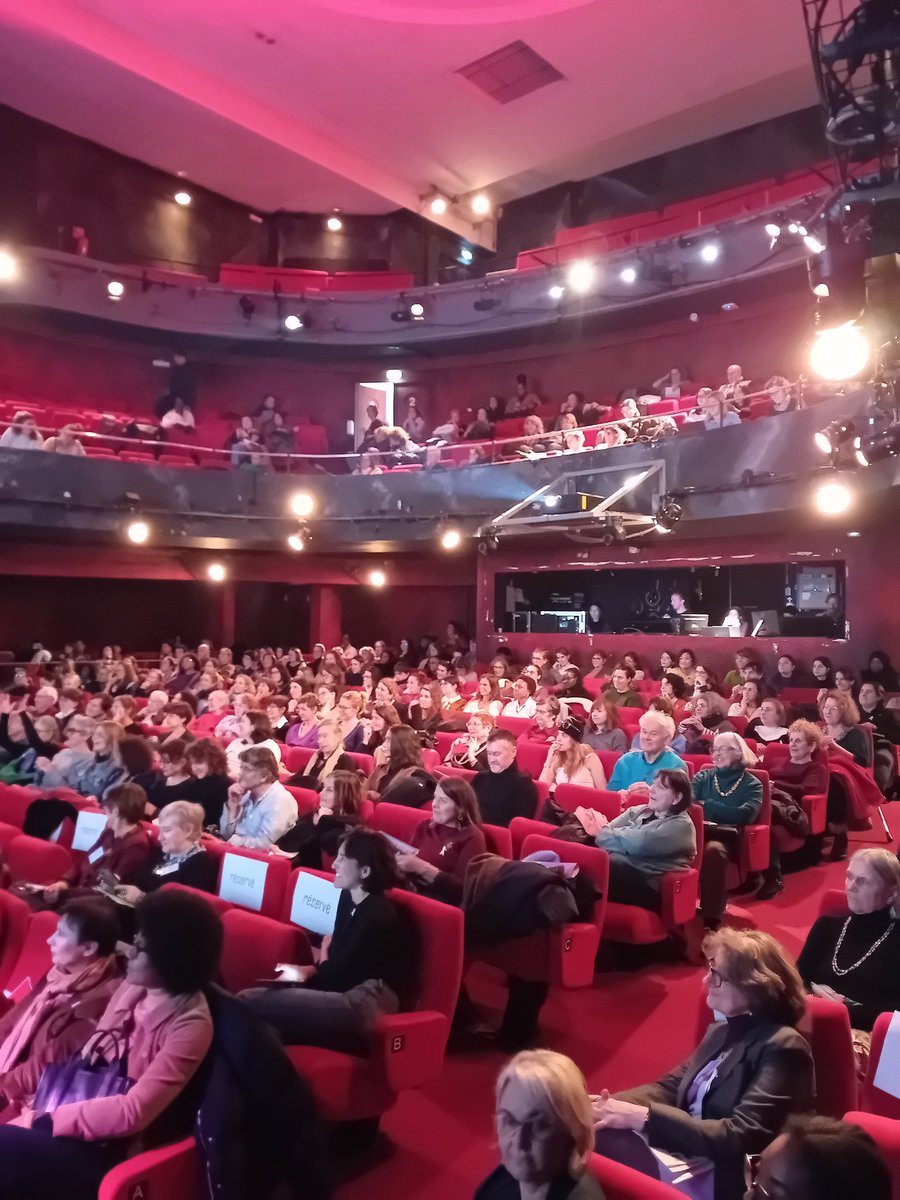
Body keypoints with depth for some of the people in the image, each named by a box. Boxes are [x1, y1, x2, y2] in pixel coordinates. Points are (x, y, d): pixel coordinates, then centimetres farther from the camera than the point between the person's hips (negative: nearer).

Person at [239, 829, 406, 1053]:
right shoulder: (348, 897, 14)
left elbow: (342, 975, -11)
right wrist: (314, 969, 1)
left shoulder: (377, 915, -14)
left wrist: (307, 972, 7)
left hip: (364, 1006, -9)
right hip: (348, 995, 9)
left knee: (250, 1001, -18)